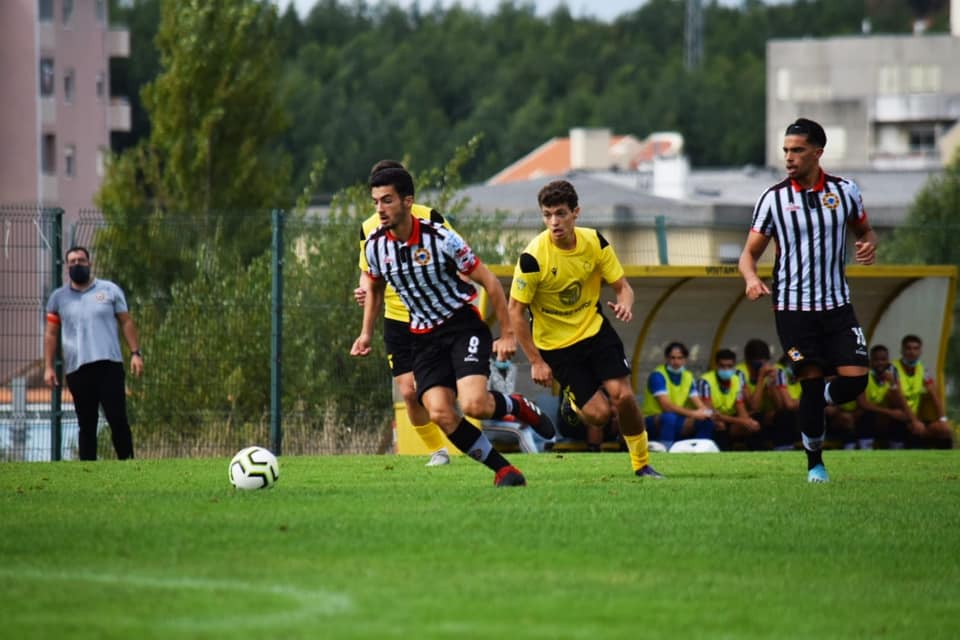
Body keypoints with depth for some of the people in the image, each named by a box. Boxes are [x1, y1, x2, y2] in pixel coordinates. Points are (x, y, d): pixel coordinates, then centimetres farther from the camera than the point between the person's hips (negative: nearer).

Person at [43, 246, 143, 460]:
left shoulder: (109, 290, 8)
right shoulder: (58, 297, 12)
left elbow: (126, 322, 8)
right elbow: (51, 334, 12)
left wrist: (135, 353, -3)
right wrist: (48, 367, 3)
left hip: (109, 364, -2)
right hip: (76, 369, 2)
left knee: (118, 419, -7)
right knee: (86, 425, 3)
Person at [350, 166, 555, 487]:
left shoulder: (440, 239, -18)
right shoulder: (375, 246, -4)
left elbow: (489, 282, -9)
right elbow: (375, 288, 20)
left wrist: (507, 334, -8)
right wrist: (366, 333, 12)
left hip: (463, 324, -4)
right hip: (425, 337, 4)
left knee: (473, 404, -25)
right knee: (439, 413, -18)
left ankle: (518, 406, 11)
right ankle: (503, 470, -3)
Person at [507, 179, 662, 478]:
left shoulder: (595, 242, -10)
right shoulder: (533, 258, -22)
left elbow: (622, 285, -1)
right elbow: (515, 311, -15)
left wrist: (624, 304, -27)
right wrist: (536, 362, -15)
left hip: (595, 330, 3)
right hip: (555, 343, -3)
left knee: (623, 396, -13)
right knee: (598, 414, -11)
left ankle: (642, 463, 7)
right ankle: (573, 403, 26)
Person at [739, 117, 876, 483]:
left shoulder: (844, 191, 3)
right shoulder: (773, 199, -2)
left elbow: (864, 230, 19)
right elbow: (750, 252, 1)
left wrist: (869, 244, -6)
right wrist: (751, 278, -21)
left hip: (837, 305, 2)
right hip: (792, 307, -2)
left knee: (855, 380, -7)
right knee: (812, 383, -6)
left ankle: (815, 405, 25)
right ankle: (815, 462, 8)